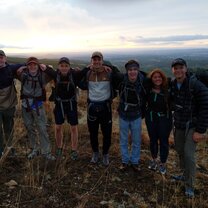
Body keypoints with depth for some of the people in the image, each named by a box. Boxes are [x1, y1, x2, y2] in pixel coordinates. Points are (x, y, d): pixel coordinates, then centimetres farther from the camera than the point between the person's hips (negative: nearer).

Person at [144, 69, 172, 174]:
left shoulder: (167, 90, -14)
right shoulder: (148, 90, -5)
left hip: (164, 118, -3)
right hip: (151, 118, 3)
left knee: (163, 141, 6)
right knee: (153, 140, 17)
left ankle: (163, 163, 26)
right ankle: (154, 159, 39)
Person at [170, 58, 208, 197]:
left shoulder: (196, 85, -18)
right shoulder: (172, 85, -1)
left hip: (192, 126, -6)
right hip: (178, 125, 6)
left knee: (189, 154, -9)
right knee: (180, 151, 15)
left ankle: (190, 185, 7)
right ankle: (186, 174, 37)